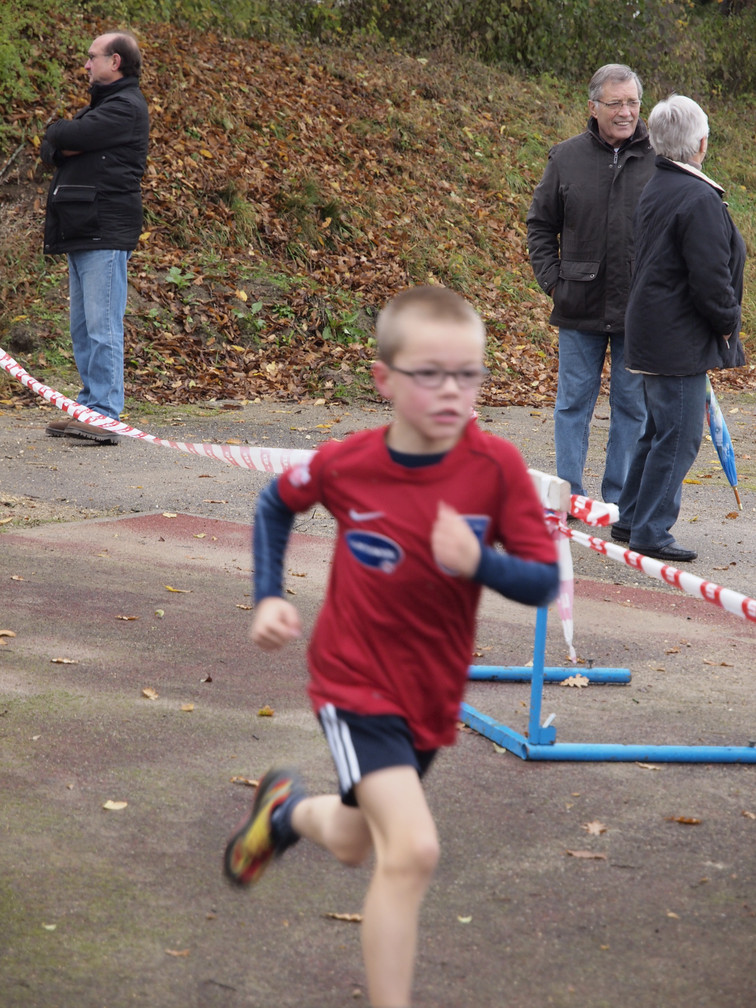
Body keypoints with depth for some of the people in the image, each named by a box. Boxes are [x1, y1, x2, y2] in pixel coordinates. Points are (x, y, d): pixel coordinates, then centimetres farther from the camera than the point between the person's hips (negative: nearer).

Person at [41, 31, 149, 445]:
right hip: (81, 231, 10)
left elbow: (66, 136, -16)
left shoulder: (126, 107, -8)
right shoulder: (100, 105, 24)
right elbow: (50, 148, 16)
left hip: (106, 231, -10)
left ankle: (104, 414, -14)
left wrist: (59, 132, 6)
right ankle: (90, 406, 15)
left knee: (102, 325, -12)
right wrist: (62, 145, -6)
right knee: (83, 328, 10)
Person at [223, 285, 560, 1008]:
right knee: (413, 848, -24)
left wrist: (479, 561, -32)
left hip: (434, 690, 4)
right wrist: (268, 598, -4)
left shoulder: (497, 467, -17)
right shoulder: (345, 464, -16)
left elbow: (544, 583, -13)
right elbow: (276, 504, 6)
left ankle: (288, 808, 60)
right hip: (355, 679, -3)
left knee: (354, 843, 25)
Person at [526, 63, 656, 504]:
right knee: (574, 403, 7)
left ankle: (620, 502, 17)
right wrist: (552, 279, 1)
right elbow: (540, 224, 12)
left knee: (633, 405, 7)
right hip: (581, 306, 1)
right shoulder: (566, 158, 2)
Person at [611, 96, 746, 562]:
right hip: (680, 342, -10)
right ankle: (651, 532, 1)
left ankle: (631, 520, 26)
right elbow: (710, 278, -21)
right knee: (678, 437, -3)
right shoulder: (699, 200, -19)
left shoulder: (655, 190, 11)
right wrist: (728, 323, -4)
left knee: (660, 431, 19)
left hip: (654, 333, 10)